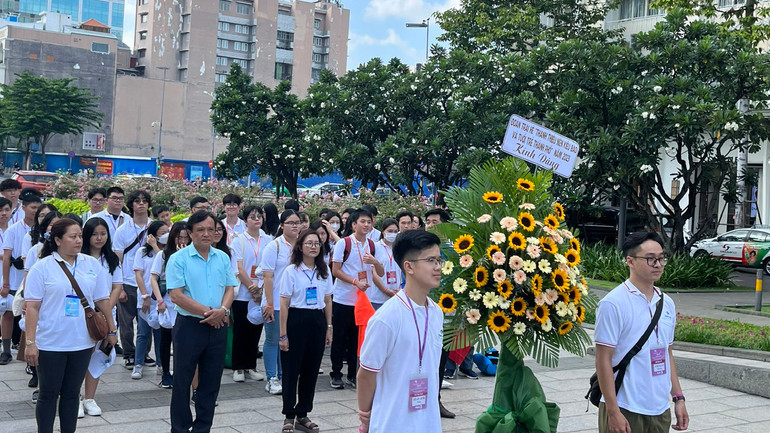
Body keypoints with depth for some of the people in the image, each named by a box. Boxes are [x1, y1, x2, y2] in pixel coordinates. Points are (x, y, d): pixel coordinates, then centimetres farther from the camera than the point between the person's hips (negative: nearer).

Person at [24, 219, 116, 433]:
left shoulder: (92, 264, 4)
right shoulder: (42, 267, -6)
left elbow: (102, 300, 10)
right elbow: (32, 307, -8)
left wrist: (111, 330, 10)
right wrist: (30, 342, -12)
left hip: (82, 342, 3)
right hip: (50, 343, -3)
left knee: (72, 393, 12)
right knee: (49, 394, 7)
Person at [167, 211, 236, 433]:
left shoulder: (223, 258, 8)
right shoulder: (178, 259, -7)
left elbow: (229, 289, 7)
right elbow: (176, 295, -13)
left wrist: (223, 310, -14)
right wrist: (208, 312, -16)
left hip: (218, 327, 4)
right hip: (189, 325, -4)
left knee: (211, 382, 10)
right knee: (183, 380, 5)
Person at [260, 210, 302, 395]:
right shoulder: (274, 246, -8)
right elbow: (268, 276, -10)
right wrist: (269, 304, -14)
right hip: (276, 302, -4)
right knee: (273, 339, 4)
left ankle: (283, 377, 22)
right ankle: (271, 379, 12)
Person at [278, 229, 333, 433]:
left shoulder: (324, 271, 9)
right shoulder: (292, 271, -5)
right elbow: (284, 304, -6)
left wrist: (329, 328, 9)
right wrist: (283, 334, -9)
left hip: (317, 321, 4)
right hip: (296, 320, -4)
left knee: (311, 370, 8)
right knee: (291, 370, 1)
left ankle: (303, 415, 20)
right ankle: (289, 416, 11)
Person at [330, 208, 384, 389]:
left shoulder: (372, 245, 6)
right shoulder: (343, 243, -7)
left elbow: (381, 273, 7)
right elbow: (335, 271, -9)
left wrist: (374, 261, -14)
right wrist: (356, 282, -19)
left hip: (362, 299, 4)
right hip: (343, 299, -4)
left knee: (356, 338, 9)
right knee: (340, 338, 4)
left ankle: (352, 375, 18)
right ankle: (336, 375, 14)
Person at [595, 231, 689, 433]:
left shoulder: (667, 303, 10)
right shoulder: (613, 304, -11)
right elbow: (603, 360, -13)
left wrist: (678, 398, 15)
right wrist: (613, 411, -16)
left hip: (661, 411, 7)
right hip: (625, 410, -6)